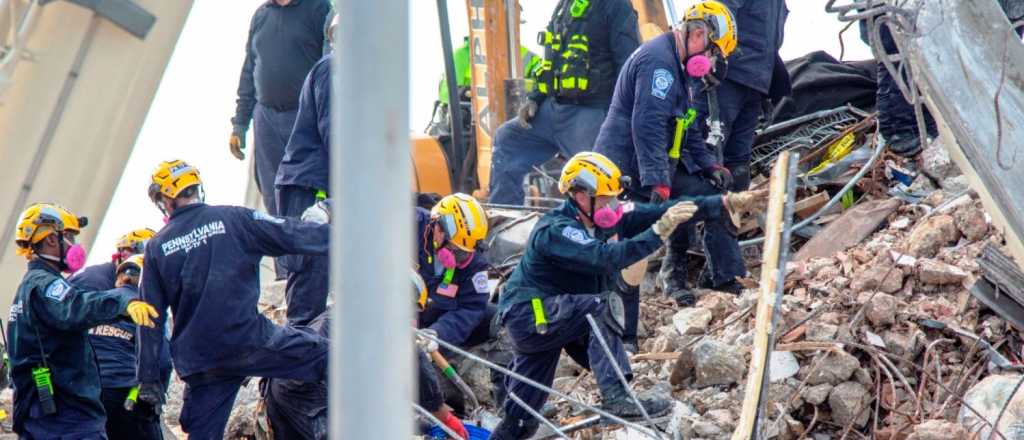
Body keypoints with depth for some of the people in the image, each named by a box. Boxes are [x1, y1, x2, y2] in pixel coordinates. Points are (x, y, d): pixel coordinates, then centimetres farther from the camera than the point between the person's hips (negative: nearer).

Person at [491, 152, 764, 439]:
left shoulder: (609, 217, -4)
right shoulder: (555, 231, -26)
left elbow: (663, 213, -9)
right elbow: (607, 257, -41)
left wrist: (727, 203, -16)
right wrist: (659, 231, -43)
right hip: (531, 316, -9)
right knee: (603, 305, -29)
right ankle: (615, 397, -32)